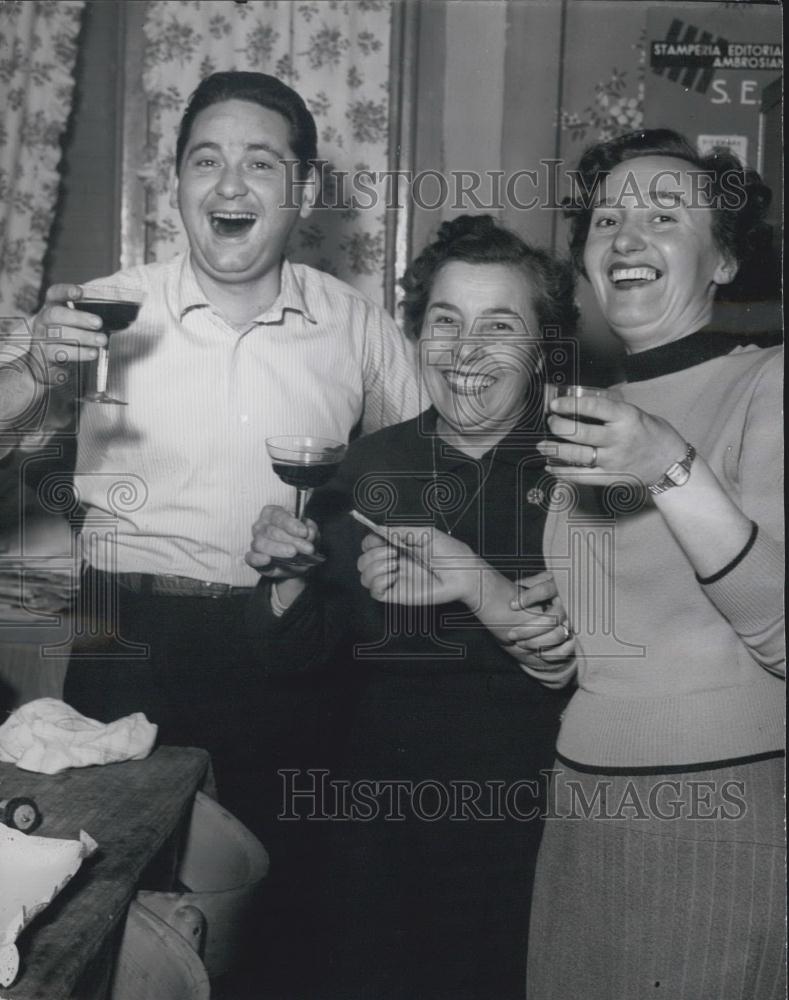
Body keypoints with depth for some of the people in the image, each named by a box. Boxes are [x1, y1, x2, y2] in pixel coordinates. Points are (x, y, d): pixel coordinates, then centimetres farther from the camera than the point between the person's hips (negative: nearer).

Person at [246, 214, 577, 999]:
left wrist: (484, 588, -30)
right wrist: (288, 581, -16)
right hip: (377, 811, 3)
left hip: (530, 818, -2)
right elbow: (296, 656, 3)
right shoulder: (372, 465, 0)